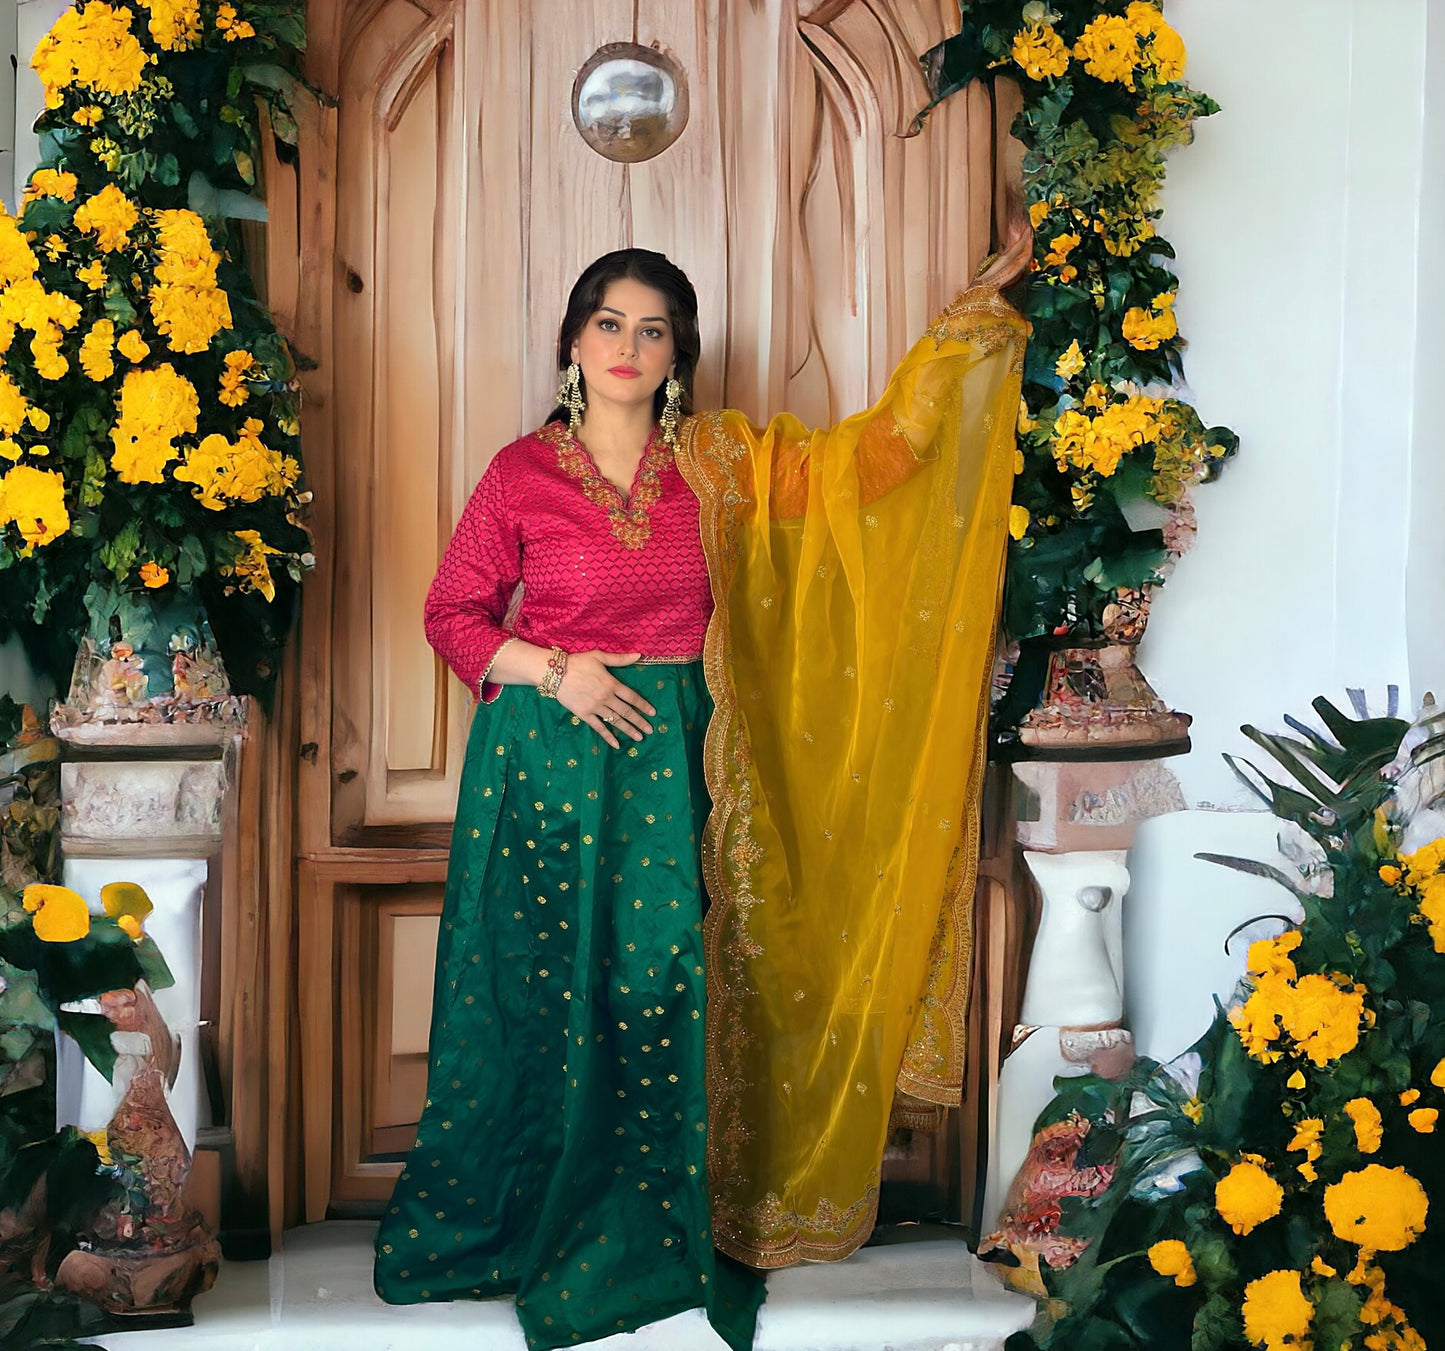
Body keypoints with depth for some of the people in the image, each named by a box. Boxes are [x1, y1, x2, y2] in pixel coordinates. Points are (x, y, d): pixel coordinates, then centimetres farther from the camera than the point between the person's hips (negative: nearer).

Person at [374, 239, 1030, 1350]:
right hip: (546, 759, -1)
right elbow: (453, 613, 5)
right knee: (540, 1000, 4)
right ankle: (503, 1226, 22)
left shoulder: (721, 466, 5)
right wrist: (555, 670, -11)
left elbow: (883, 444, 5)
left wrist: (977, 308, 6)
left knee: (656, 1000, 1)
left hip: (670, 768, 2)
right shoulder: (524, 472, 0)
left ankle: (639, 1243, 15)